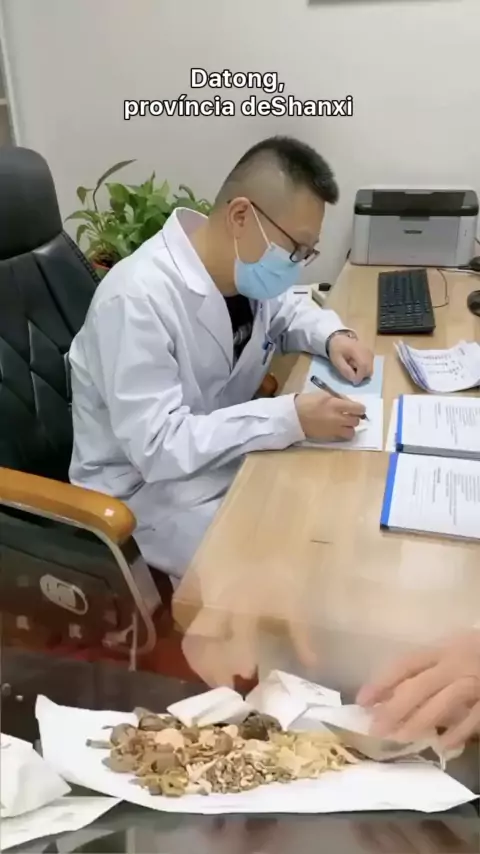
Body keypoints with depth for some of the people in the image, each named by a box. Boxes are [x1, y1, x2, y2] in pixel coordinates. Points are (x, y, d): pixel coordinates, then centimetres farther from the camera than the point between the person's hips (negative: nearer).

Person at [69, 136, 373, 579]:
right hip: (147, 488, -7)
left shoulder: (246, 267, -6)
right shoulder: (139, 299, -30)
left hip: (229, 451, 8)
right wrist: (290, 419, -34)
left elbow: (286, 311, 16)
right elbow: (157, 445, -31)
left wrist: (333, 335, -6)